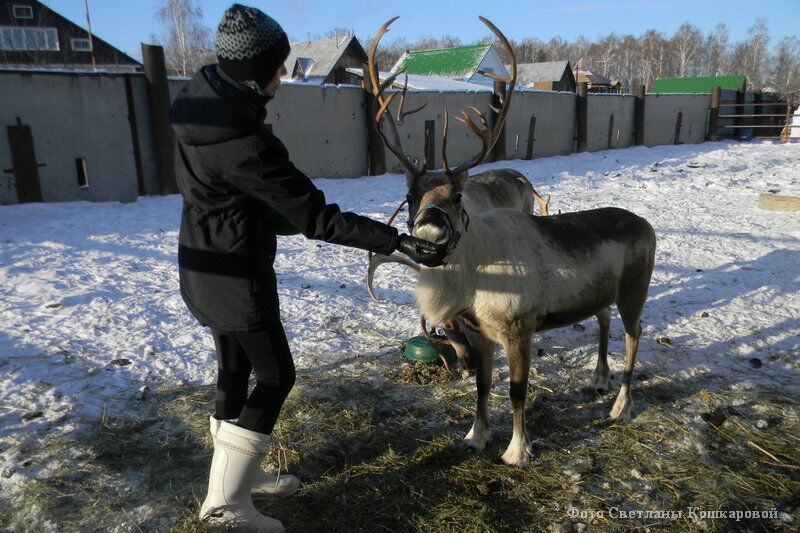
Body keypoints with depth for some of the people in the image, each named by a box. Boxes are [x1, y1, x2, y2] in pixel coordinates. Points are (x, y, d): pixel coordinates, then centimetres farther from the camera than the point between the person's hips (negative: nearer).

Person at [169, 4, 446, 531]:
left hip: (202, 265, 9)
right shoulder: (246, 146, -30)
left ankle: (241, 473, 40)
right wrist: (398, 241, -25)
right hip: (236, 277, -9)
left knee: (235, 369, 20)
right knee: (276, 376, 7)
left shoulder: (199, 100, -3)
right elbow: (318, 219, -28)